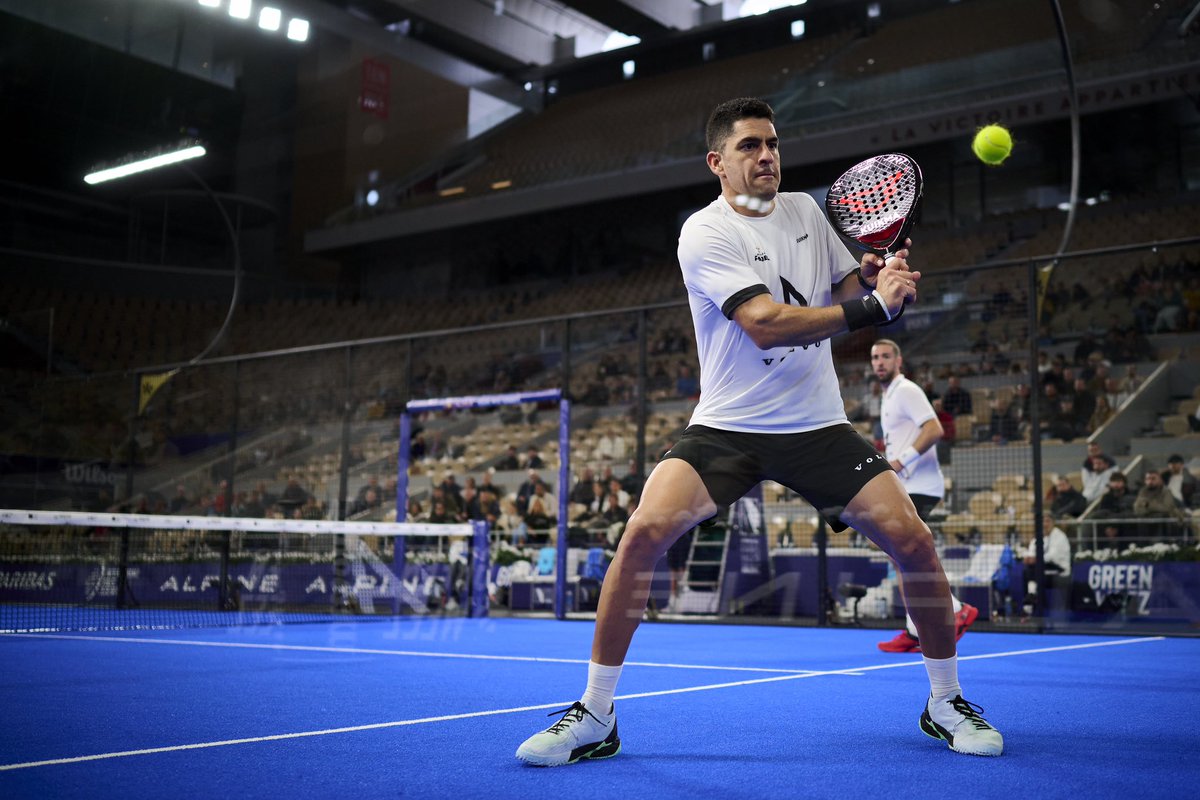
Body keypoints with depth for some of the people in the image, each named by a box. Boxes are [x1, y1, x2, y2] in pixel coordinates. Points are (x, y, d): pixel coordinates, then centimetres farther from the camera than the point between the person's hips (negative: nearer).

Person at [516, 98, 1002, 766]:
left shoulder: (805, 210, 10)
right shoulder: (705, 234, -10)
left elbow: (846, 293, 19)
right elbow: (765, 323, -23)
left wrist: (874, 277, -4)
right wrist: (873, 308, -22)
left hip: (819, 424, 4)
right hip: (726, 427, -4)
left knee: (913, 540, -9)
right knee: (646, 530, -24)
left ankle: (946, 703, 15)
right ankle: (595, 718, -8)